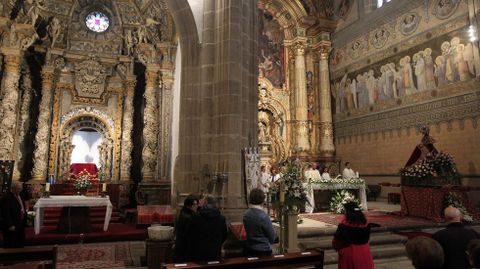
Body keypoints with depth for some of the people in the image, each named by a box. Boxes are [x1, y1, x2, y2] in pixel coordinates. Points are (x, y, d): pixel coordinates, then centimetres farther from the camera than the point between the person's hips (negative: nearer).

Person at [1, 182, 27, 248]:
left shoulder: (19, 196, 13)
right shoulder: (6, 197, -14)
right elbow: (6, 213, -18)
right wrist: (10, 225, -21)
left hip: (21, 225, 8)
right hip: (12, 227, -8)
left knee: (20, 245, 14)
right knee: (10, 246, 1)